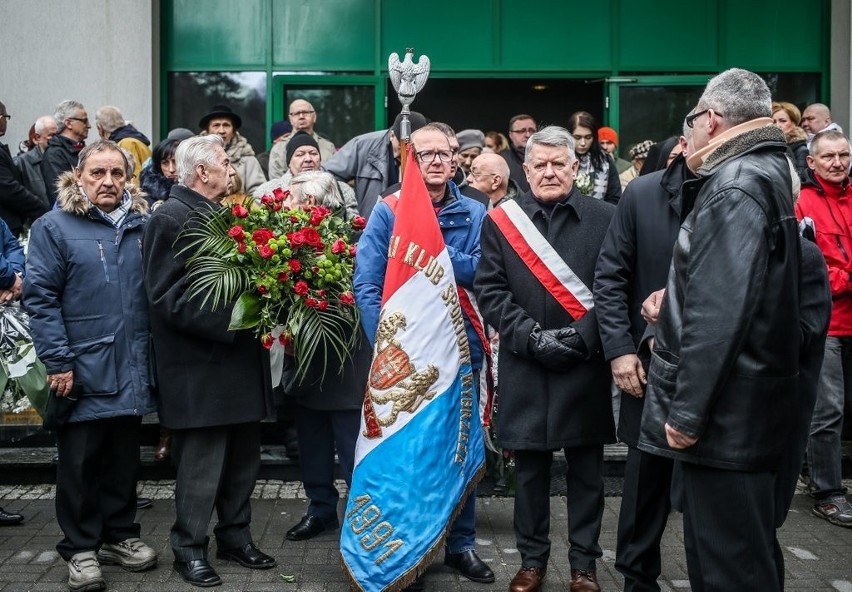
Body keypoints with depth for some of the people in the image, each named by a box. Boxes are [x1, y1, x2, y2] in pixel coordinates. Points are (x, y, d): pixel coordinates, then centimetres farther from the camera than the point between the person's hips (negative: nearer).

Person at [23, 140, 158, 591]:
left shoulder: (142, 224, 8)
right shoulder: (54, 227, -5)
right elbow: (40, 297, -9)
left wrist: (155, 353, 9)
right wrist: (58, 362, -15)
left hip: (131, 368, 4)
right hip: (83, 369, -4)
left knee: (124, 455, 14)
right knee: (80, 460, 5)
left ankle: (120, 535, 28)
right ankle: (81, 548, 18)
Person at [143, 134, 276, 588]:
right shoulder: (171, 218, -9)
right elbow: (168, 298, -17)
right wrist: (228, 319, -22)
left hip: (241, 361, 8)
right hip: (201, 367, -8)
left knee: (243, 459, 14)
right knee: (201, 463, 1)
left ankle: (236, 538, 28)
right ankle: (189, 549, 16)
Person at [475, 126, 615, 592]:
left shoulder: (606, 218, 3)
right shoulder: (501, 220, 5)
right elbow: (489, 289, 0)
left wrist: (583, 336, -13)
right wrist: (530, 335, -11)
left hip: (586, 368, 0)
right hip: (525, 367, 1)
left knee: (586, 470, 9)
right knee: (530, 467, 10)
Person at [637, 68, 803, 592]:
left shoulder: (734, 187, -17)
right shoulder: (769, 173, 15)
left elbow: (718, 313, -24)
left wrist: (686, 409, -21)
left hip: (729, 412, -10)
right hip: (755, 403, 10)